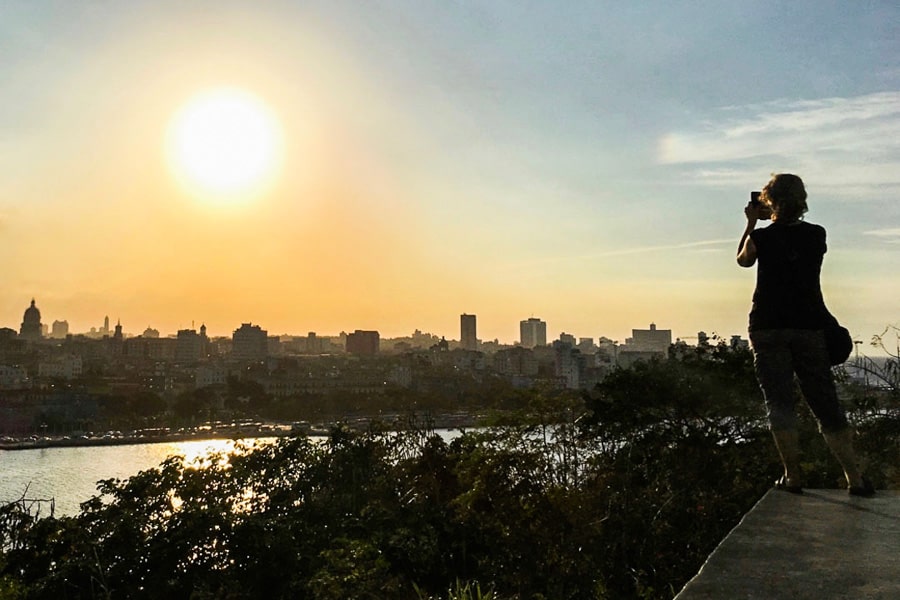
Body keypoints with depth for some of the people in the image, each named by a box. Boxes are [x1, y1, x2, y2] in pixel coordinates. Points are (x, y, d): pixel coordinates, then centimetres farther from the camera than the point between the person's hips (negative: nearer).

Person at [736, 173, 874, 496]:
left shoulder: (761, 237, -6)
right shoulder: (816, 235, 3)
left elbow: (743, 260, 15)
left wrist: (752, 223, 22)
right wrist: (774, 222, 26)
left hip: (769, 328, -3)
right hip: (810, 326, 3)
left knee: (779, 402, 1)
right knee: (826, 403, 7)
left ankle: (793, 476, -4)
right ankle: (855, 478, 4)